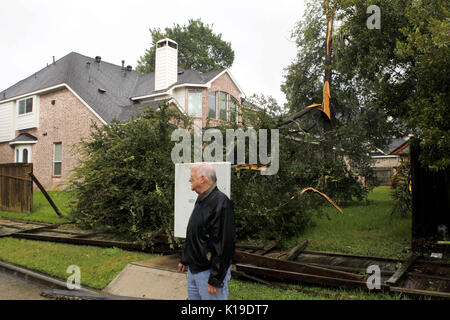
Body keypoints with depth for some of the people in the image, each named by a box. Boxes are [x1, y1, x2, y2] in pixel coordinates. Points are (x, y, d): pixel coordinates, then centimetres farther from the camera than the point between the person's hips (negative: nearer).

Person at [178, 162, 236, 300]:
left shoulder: (220, 203, -21)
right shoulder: (201, 200, 11)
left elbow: (224, 244, -24)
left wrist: (215, 279, -22)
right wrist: (184, 259, 23)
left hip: (209, 271, -9)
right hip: (193, 269, 9)